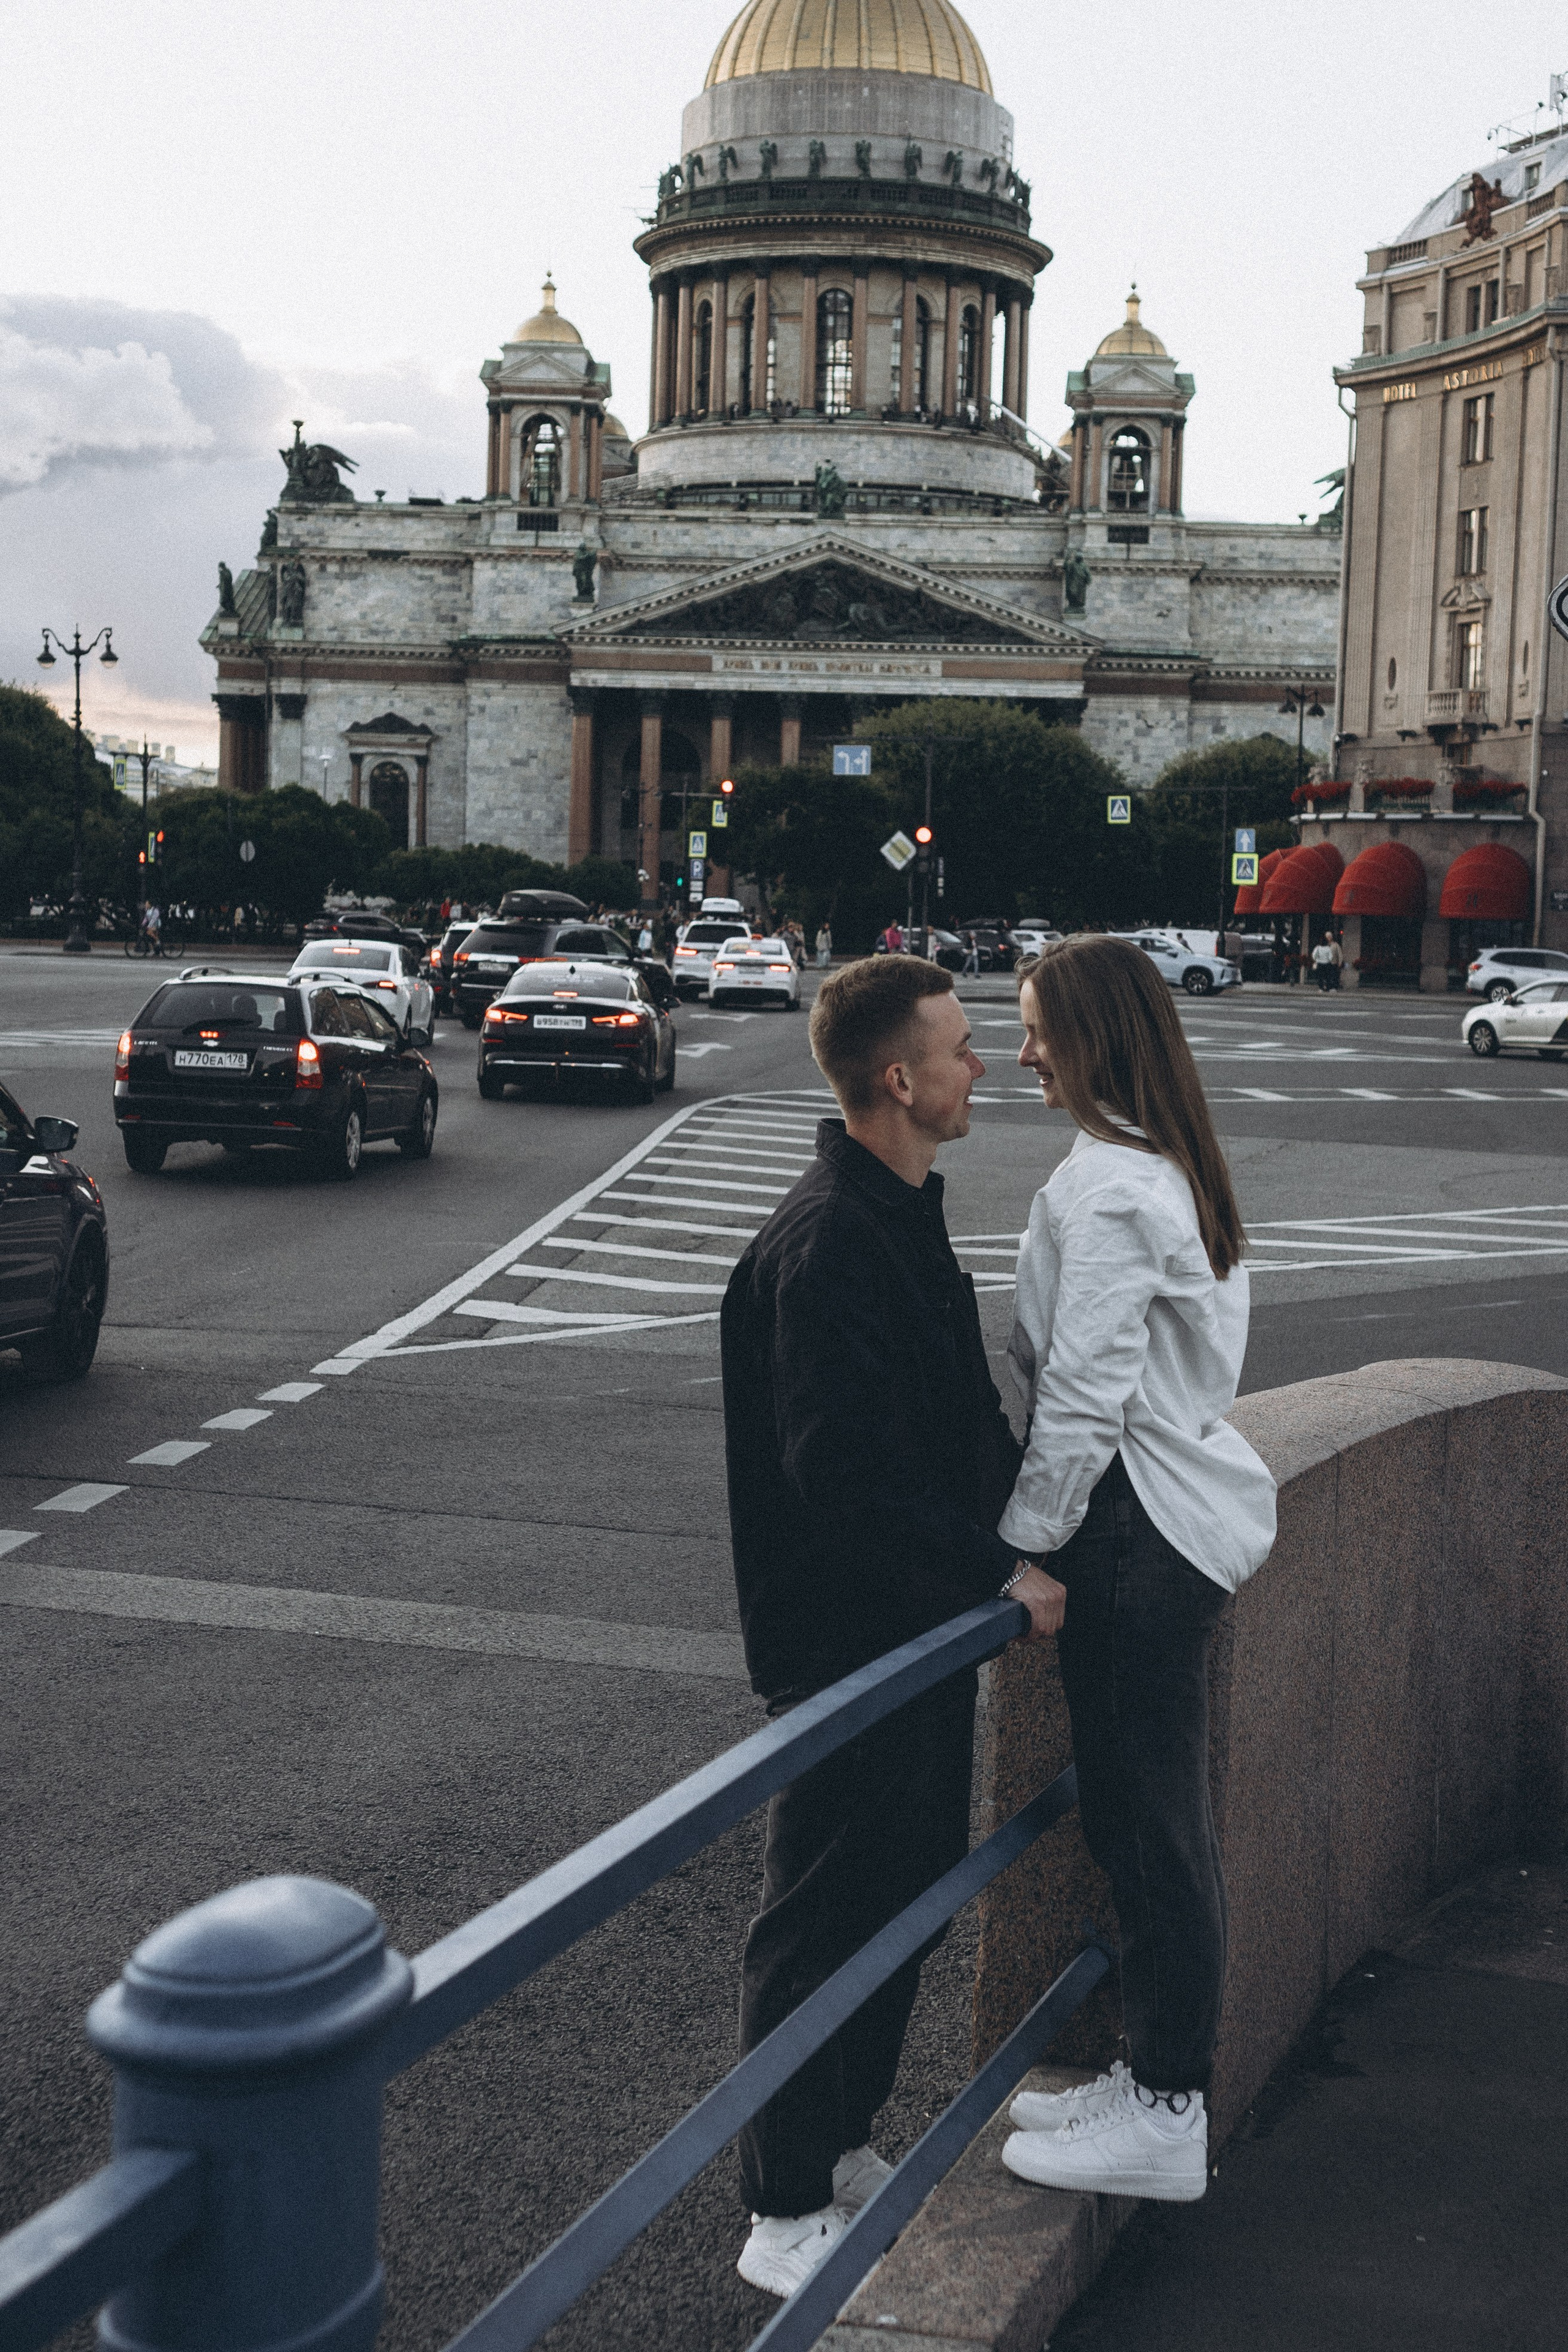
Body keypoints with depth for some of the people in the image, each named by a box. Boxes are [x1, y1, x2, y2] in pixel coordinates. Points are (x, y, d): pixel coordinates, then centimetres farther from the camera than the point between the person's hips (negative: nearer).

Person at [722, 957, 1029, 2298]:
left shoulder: (907, 1217, 11)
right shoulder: (826, 1246, -22)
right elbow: (841, 1472, -27)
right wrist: (999, 1566, -20)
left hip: (927, 1627, 10)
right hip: (848, 1642, -10)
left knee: (914, 1889, 20)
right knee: (827, 1921, 2)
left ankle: (844, 2149, 36)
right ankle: (788, 2220, 16)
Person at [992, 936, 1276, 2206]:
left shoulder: (1105, 1186, -19)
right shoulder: (1177, 1167, 13)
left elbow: (1083, 1389, -21)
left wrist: (1032, 1545, -14)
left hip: (1138, 1528, -10)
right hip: (1182, 1509, 10)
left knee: (1147, 1822, 0)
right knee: (1156, 1818, 17)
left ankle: (1166, 2119, 12)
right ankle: (1156, 2074, 29)